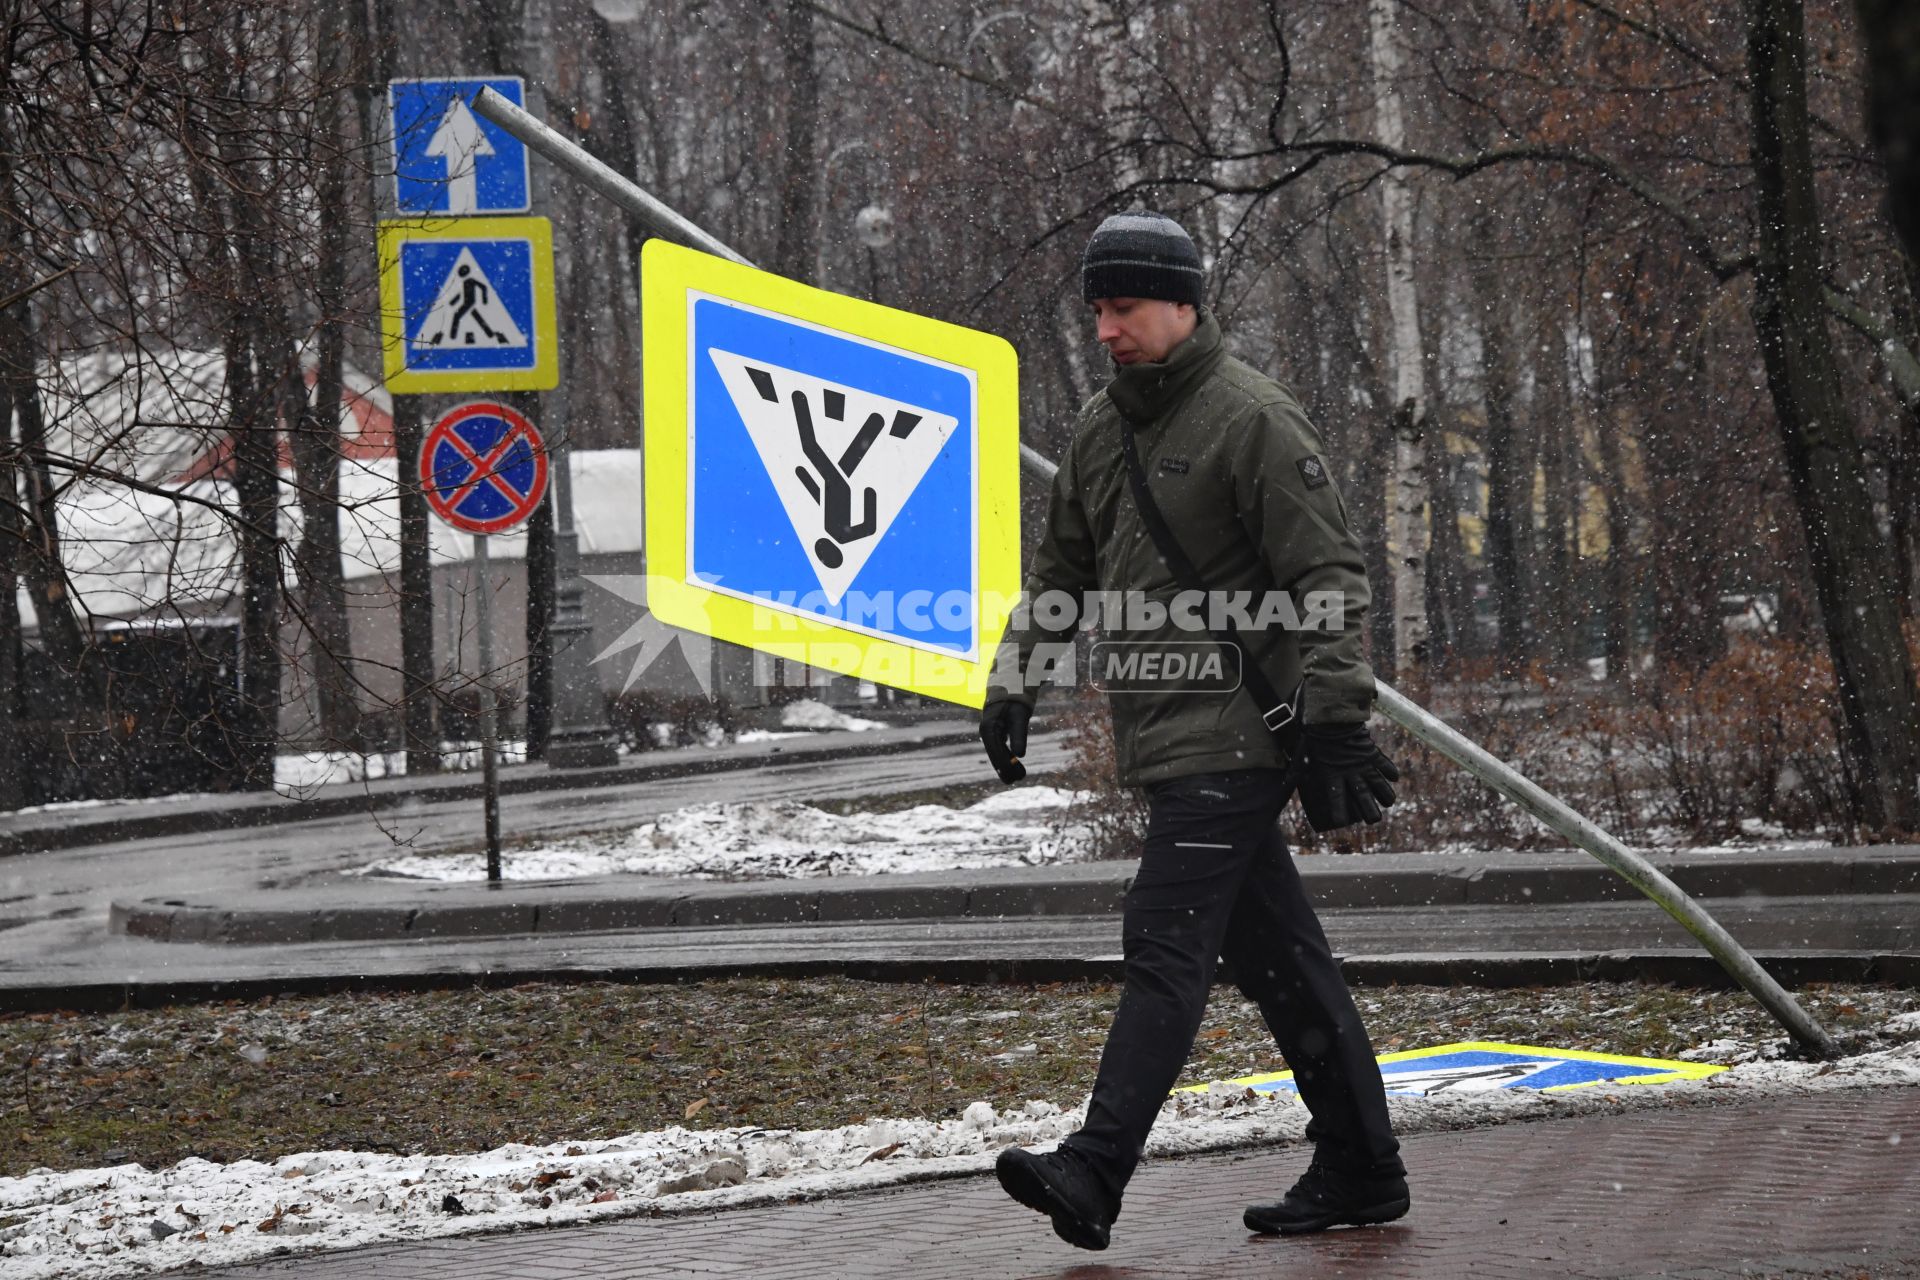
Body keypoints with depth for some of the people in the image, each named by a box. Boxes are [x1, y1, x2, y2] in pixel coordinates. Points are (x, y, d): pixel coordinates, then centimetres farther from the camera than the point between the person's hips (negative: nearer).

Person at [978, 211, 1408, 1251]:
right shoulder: (1101, 429, 15)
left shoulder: (1253, 418, -10)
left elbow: (1330, 580, -14)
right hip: (1165, 737, 8)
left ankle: (1094, 1175, -21)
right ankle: (1359, 1171, 16)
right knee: (1275, 951, 11)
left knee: (1166, 943, -14)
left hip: (1234, 735, -8)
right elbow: (1061, 572, 25)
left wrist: (1334, 718, -20)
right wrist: (1014, 684, 14)